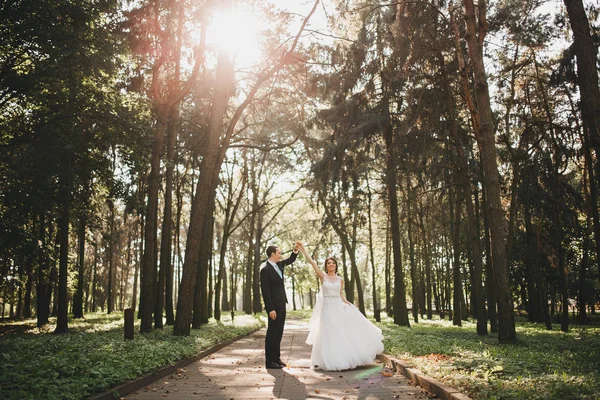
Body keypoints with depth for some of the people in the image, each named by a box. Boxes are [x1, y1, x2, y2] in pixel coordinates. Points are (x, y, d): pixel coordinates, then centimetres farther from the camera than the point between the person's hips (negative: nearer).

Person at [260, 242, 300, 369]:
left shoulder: (279, 264, 8)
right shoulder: (265, 270, -15)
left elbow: (291, 260, 25)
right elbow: (265, 291, -18)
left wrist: (295, 250, 6)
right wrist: (270, 309, -20)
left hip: (281, 304, 9)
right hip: (274, 306, -8)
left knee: (279, 333, 13)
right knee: (272, 333, -3)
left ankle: (276, 358, 20)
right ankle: (269, 361, 4)